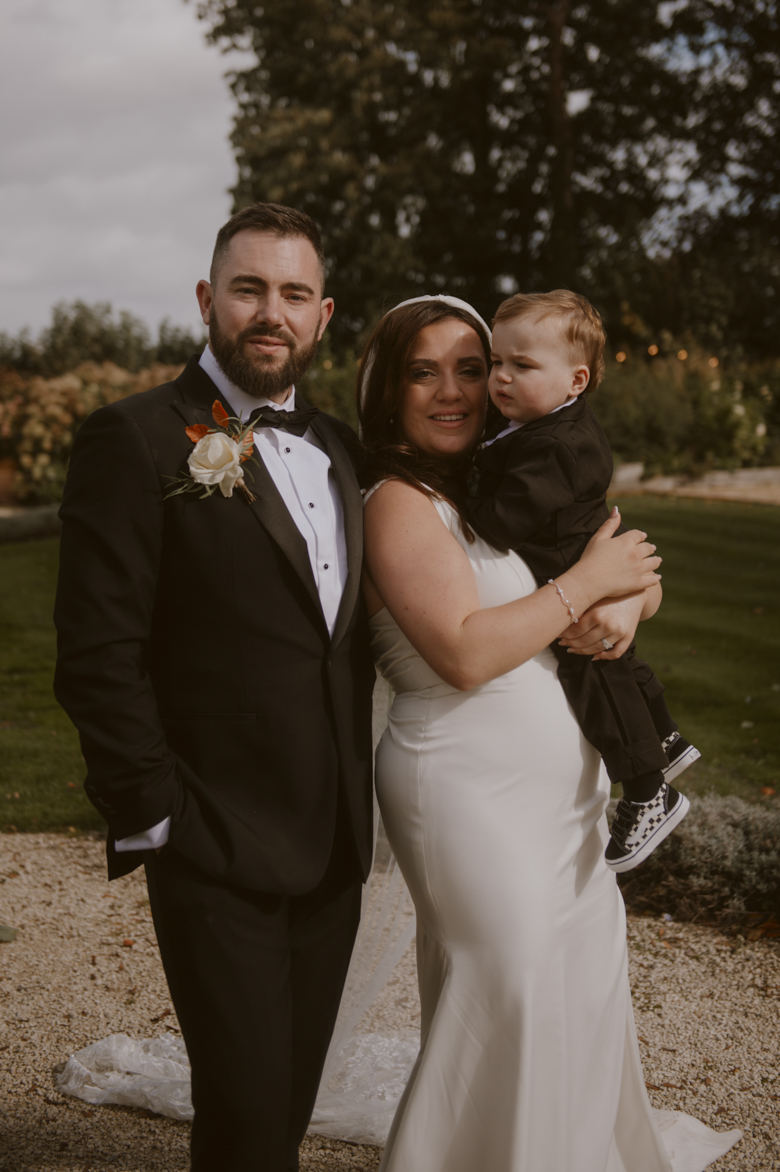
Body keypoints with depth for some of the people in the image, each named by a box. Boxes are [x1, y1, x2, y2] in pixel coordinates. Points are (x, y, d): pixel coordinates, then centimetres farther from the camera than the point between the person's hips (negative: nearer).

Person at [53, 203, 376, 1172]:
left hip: (336, 845, 6)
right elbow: (99, 655, -13)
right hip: (217, 856, -6)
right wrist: (151, 819, -14)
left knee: (296, 1092, 18)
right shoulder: (137, 440, -10)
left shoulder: (337, 446, 12)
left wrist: (365, 799, 11)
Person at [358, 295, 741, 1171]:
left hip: (562, 789, 8)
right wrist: (587, 580, -15)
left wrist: (627, 601, -10)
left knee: (582, 992, 17)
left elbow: (640, 570, 14)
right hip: (473, 794, -8)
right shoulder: (401, 501, -12)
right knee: (511, 1007, -3)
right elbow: (464, 653, -24)